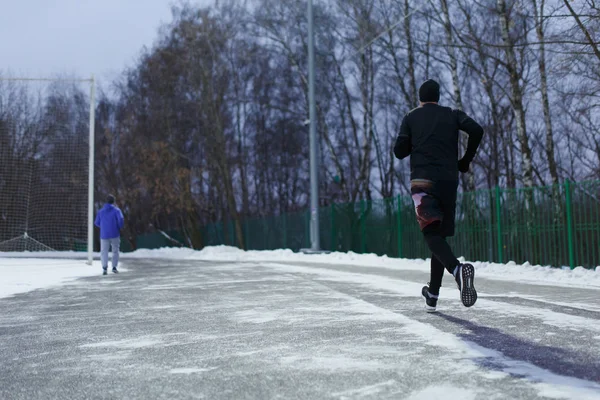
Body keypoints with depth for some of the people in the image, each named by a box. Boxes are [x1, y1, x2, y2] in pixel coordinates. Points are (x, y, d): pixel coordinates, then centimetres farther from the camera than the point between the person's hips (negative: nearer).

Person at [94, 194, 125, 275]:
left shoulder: (101, 211, 8)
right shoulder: (116, 210, -2)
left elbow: (97, 223, 10)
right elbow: (121, 219, -16)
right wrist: (120, 227, 2)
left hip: (104, 235, 1)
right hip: (115, 235, -1)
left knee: (104, 251, 2)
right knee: (115, 251, 13)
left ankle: (104, 267, -16)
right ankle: (114, 267, 8)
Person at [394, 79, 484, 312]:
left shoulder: (411, 118, 11)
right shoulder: (452, 115, 14)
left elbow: (399, 151, 6)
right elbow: (476, 130, -3)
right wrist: (465, 161, 8)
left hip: (423, 181, -2)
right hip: (449, 181, 3)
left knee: (432, 234, -11)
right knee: (440, 234, 12)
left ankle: (458, 269, -41)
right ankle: (432, 295, 15)